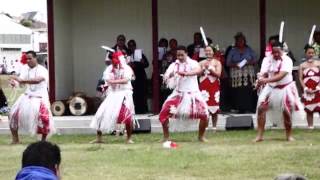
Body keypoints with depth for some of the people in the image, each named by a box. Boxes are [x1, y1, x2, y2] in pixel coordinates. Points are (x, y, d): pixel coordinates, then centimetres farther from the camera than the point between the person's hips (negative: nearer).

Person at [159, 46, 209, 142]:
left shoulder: (192, 63, -9)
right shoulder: (174, 65, 1)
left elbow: (198, 70, -31)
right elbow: (165, 77, -8)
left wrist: (185, 73, -48)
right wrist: (169, 76, -33)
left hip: (192, 93, -2)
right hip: (178, 93, 2)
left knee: (204, 114, -16)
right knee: (164, 113, -11)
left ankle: (201, 136, 8)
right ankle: (166, 137, 6)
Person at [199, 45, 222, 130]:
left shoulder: (217, 62, 5)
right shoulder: (202, 63, 11)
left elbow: (218, 74, -7)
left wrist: (210, 68, -12)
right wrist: (204, 68, -10)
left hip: (214, 86, -1)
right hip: (204, 86, 1)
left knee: (214, 107, -1)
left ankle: (214, 126, 6)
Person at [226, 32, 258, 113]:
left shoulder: (249, 50, 13)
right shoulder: (232, 51, 11)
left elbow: (255, 60, 9)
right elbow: (228, 63, 6)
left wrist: (249, 62, -10)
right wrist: (235, 64, -13)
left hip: (248, 75, 0)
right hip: (236, 75, 0)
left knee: (248, 91, -11)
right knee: (238, 92, -10)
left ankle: (248, 108, -9)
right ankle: (239, 108, -8)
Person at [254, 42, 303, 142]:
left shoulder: (287, 60, -19)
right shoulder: (267, 59, -5)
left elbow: (281, 76, -31)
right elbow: (263, 74, -15)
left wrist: (267, 80, -46)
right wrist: (260, 81, -40)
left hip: (285, 88, -3)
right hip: (270, 88, 3)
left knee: (287, 112, 0)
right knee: (261, 108, -9)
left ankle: (289, 135, 21)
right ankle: (260, 135, -4)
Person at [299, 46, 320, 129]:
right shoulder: (302, 65, 12)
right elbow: (300, 78, 5)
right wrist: (305, 88, -8)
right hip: (307, 91, 2)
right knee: (309, 109, 2)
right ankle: (310, 126, 4)